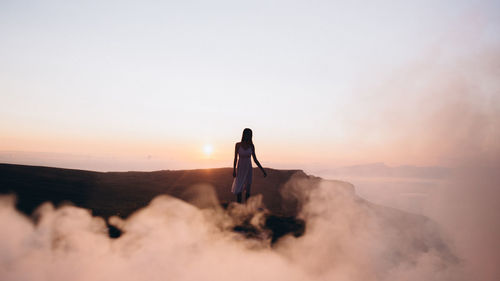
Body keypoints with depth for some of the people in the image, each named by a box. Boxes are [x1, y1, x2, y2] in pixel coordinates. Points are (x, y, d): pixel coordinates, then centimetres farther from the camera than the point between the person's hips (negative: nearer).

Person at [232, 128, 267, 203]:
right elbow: (235, 158, -4)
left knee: (248, 190, 3)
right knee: (238, 190, -6)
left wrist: (263, 170, -2)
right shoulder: (238, 145, -8)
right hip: (240, 169, -2)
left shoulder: (251, 146, -3)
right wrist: (234, 171, -7)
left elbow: (255, 159, 2)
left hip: (249, 169, 2)